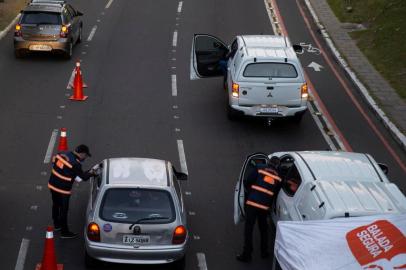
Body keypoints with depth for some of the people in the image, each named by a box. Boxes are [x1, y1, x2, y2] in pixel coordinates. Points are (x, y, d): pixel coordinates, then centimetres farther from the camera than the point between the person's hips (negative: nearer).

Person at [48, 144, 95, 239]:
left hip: (52, 185, 8)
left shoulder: (62, 154, -3)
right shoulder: (76, 164, -23)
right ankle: (64, 232, 20)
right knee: (64, 210, 7)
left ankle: (57, 224, 46)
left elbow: (53, 161, 13)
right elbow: (83, 177, -12)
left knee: (56, 205, 26)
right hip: (63, 189, -8)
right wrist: (91, 173, 9)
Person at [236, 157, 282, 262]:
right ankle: (264, 252, 27)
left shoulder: (259, 172, 2)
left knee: (248, 230, 2)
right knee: (263, 230, 21)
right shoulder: (278, 180, 7)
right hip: (265, 206, 2)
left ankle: (246, 254, 0)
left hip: (252, 203, -2)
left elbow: (246, 182, 2)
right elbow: (276, 194, 13)